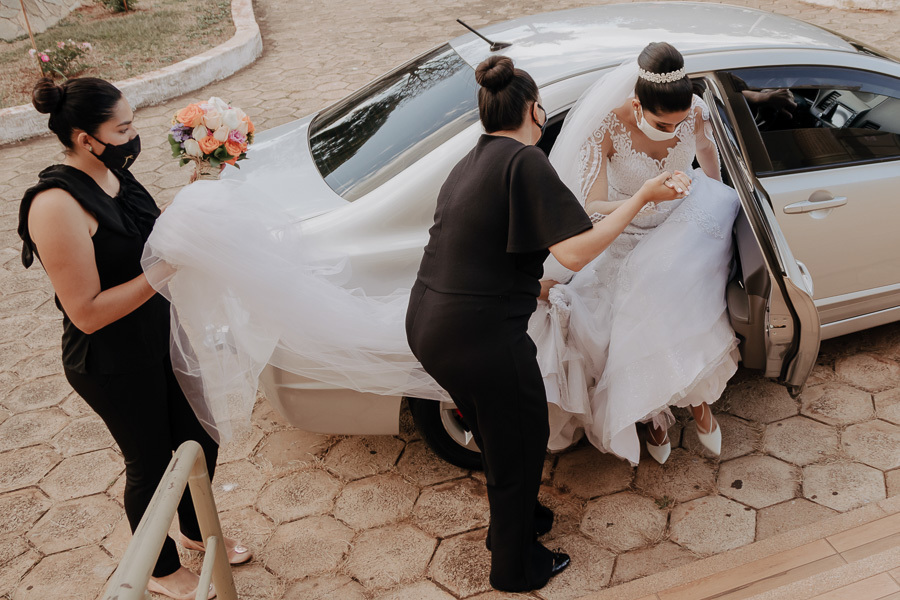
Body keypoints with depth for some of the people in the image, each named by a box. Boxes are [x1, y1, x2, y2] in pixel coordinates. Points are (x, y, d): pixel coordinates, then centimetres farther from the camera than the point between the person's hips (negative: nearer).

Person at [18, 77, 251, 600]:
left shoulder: (114, 174, -1)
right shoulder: (58, 205, -27)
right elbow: (87, 313, -26)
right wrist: (162, 270, -30)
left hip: (163, 337, 8)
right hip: (113, 365, -8)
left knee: (201, 438, 20)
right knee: (151, 461, 12)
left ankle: (196, 529, 49)